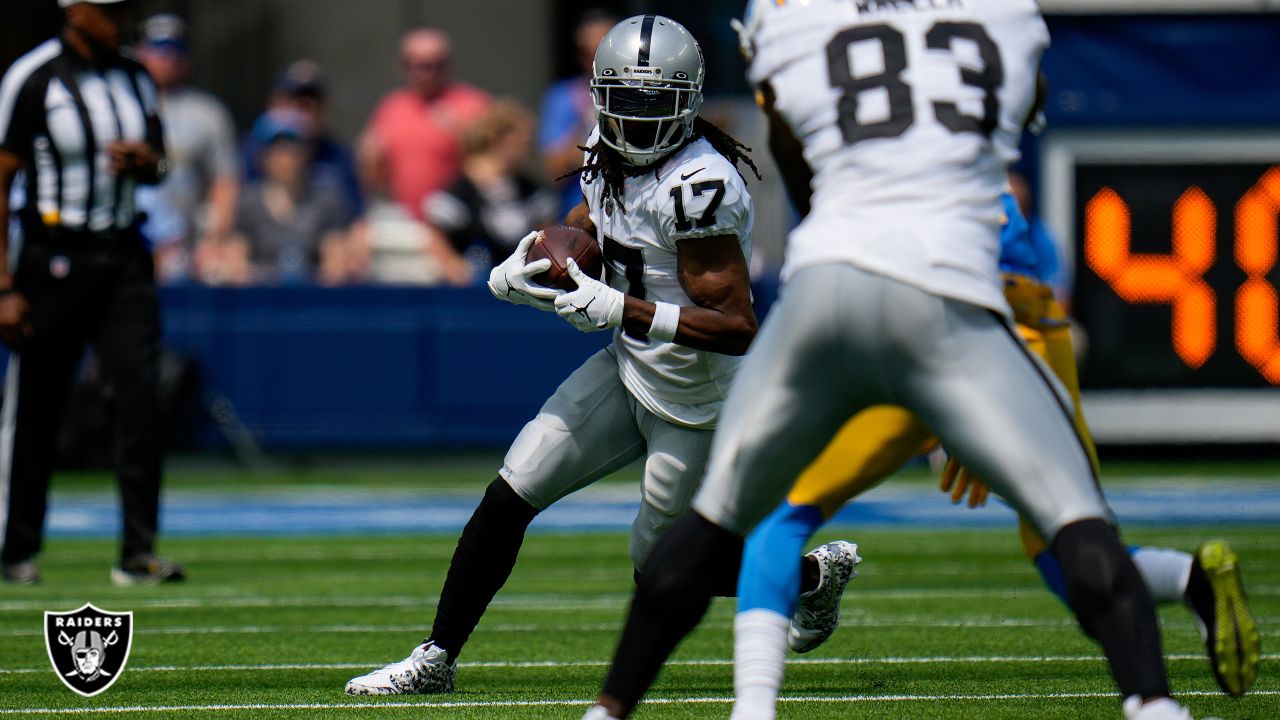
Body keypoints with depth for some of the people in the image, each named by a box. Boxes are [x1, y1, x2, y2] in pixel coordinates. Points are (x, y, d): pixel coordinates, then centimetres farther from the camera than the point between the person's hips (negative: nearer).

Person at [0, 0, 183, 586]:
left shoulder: (134, 78, 10)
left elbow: (157, 169, 21)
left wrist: (146, 160, -5)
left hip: (122, 255, 5)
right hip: (53, 260, -5)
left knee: (140, 393, -8)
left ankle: (138, 553, -6)